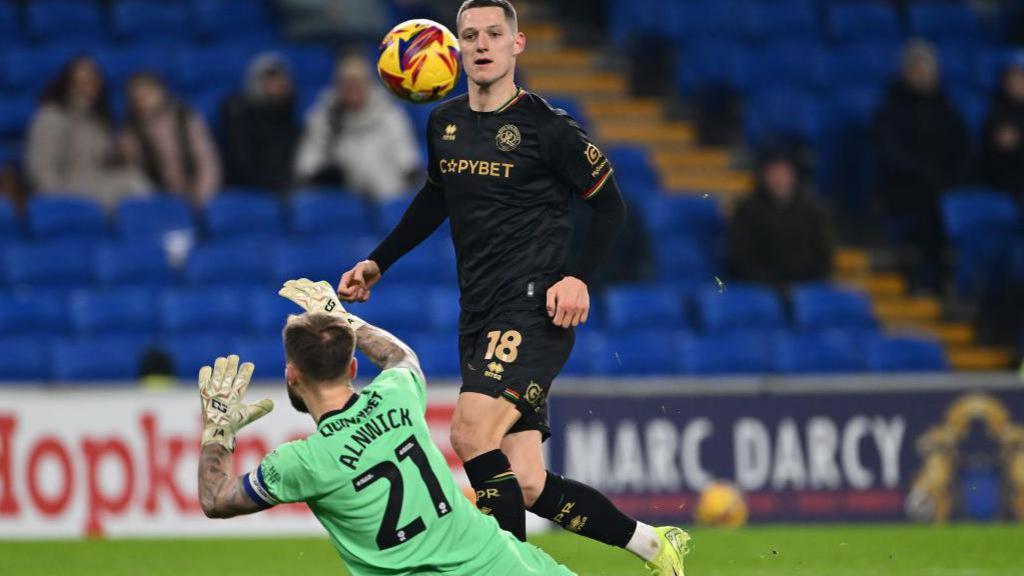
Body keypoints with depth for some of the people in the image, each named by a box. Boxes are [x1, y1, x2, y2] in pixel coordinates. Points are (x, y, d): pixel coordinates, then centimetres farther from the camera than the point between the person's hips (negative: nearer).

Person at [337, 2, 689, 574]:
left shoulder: (546, 126, -7)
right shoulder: (445, 123, 12)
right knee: (526, 486, 1)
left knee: (471, 432, -28)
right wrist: (378, 263, 25)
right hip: (479, 319, 7)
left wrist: (580, 277, -13)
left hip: (535, 307, -7)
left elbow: (611, 203, 0)